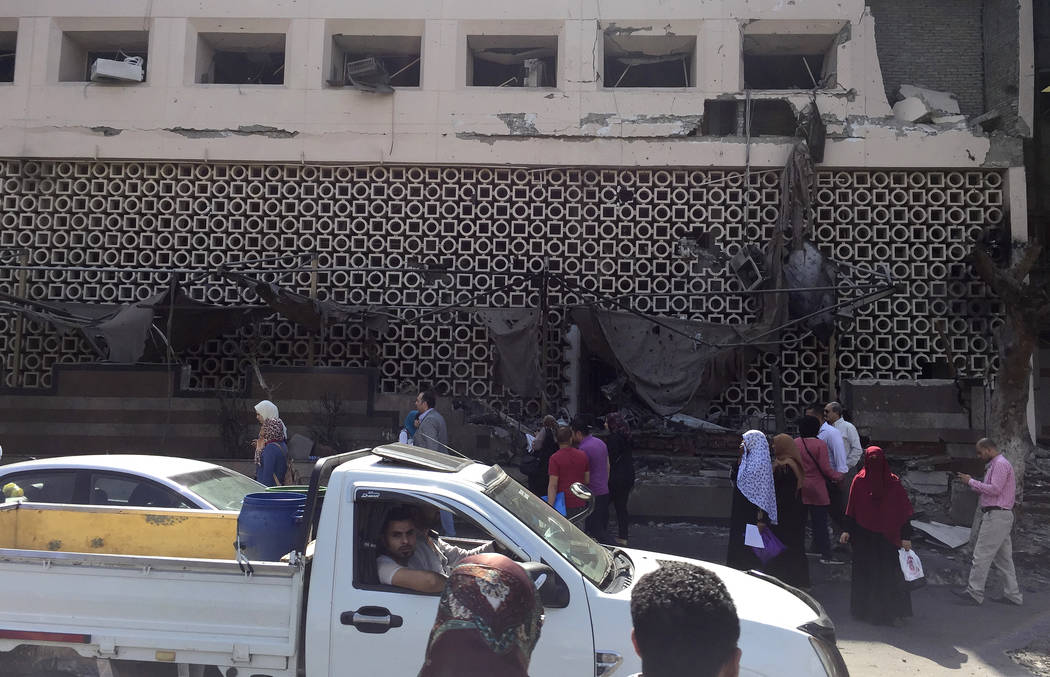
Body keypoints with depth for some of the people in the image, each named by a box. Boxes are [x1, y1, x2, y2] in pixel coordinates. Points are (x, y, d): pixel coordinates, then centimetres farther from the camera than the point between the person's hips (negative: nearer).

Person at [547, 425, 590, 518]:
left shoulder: (555, 458, -13)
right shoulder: (583, 455, 2)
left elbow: (553, 485, -16)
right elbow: (587, 480, 9)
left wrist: (550, 508, -16)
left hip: (564, 505, -4)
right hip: (581, 504, 5)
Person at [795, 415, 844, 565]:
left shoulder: (794, 443, 0)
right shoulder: (820, 444, -12)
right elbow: (825, 468, -13)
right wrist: (838, 476, 3)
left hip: (798, 487, 4)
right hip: (816, 488, -4)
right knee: (820, 521, 0)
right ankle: (826, 555, 2)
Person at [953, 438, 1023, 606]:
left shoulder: (1000, 464, -12)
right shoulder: (994, 465, 20)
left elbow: (995, 489, -20)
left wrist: (971, 482, -13)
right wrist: (971, 483, 10)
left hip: (996, 516, -11)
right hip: (998, 516, 11)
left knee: (982, 554, -8)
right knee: (1004, 557, 12)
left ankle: (974, 592, -6)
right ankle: (1012, 594, 16)